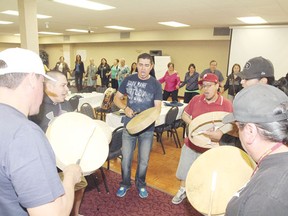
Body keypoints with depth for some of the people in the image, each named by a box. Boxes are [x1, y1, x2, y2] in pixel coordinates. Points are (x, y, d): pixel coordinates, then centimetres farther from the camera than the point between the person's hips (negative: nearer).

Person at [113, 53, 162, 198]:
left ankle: (141, 184, 36)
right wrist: (125, 108, -13)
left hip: (147, 128, -1)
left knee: (144, 160, 12)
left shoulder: (156, 84, -5)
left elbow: (157, 107, -8)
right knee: (126, 158, 9)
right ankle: (125, 183, 33)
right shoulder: (128, 80, -1)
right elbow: (117, 98, 6)